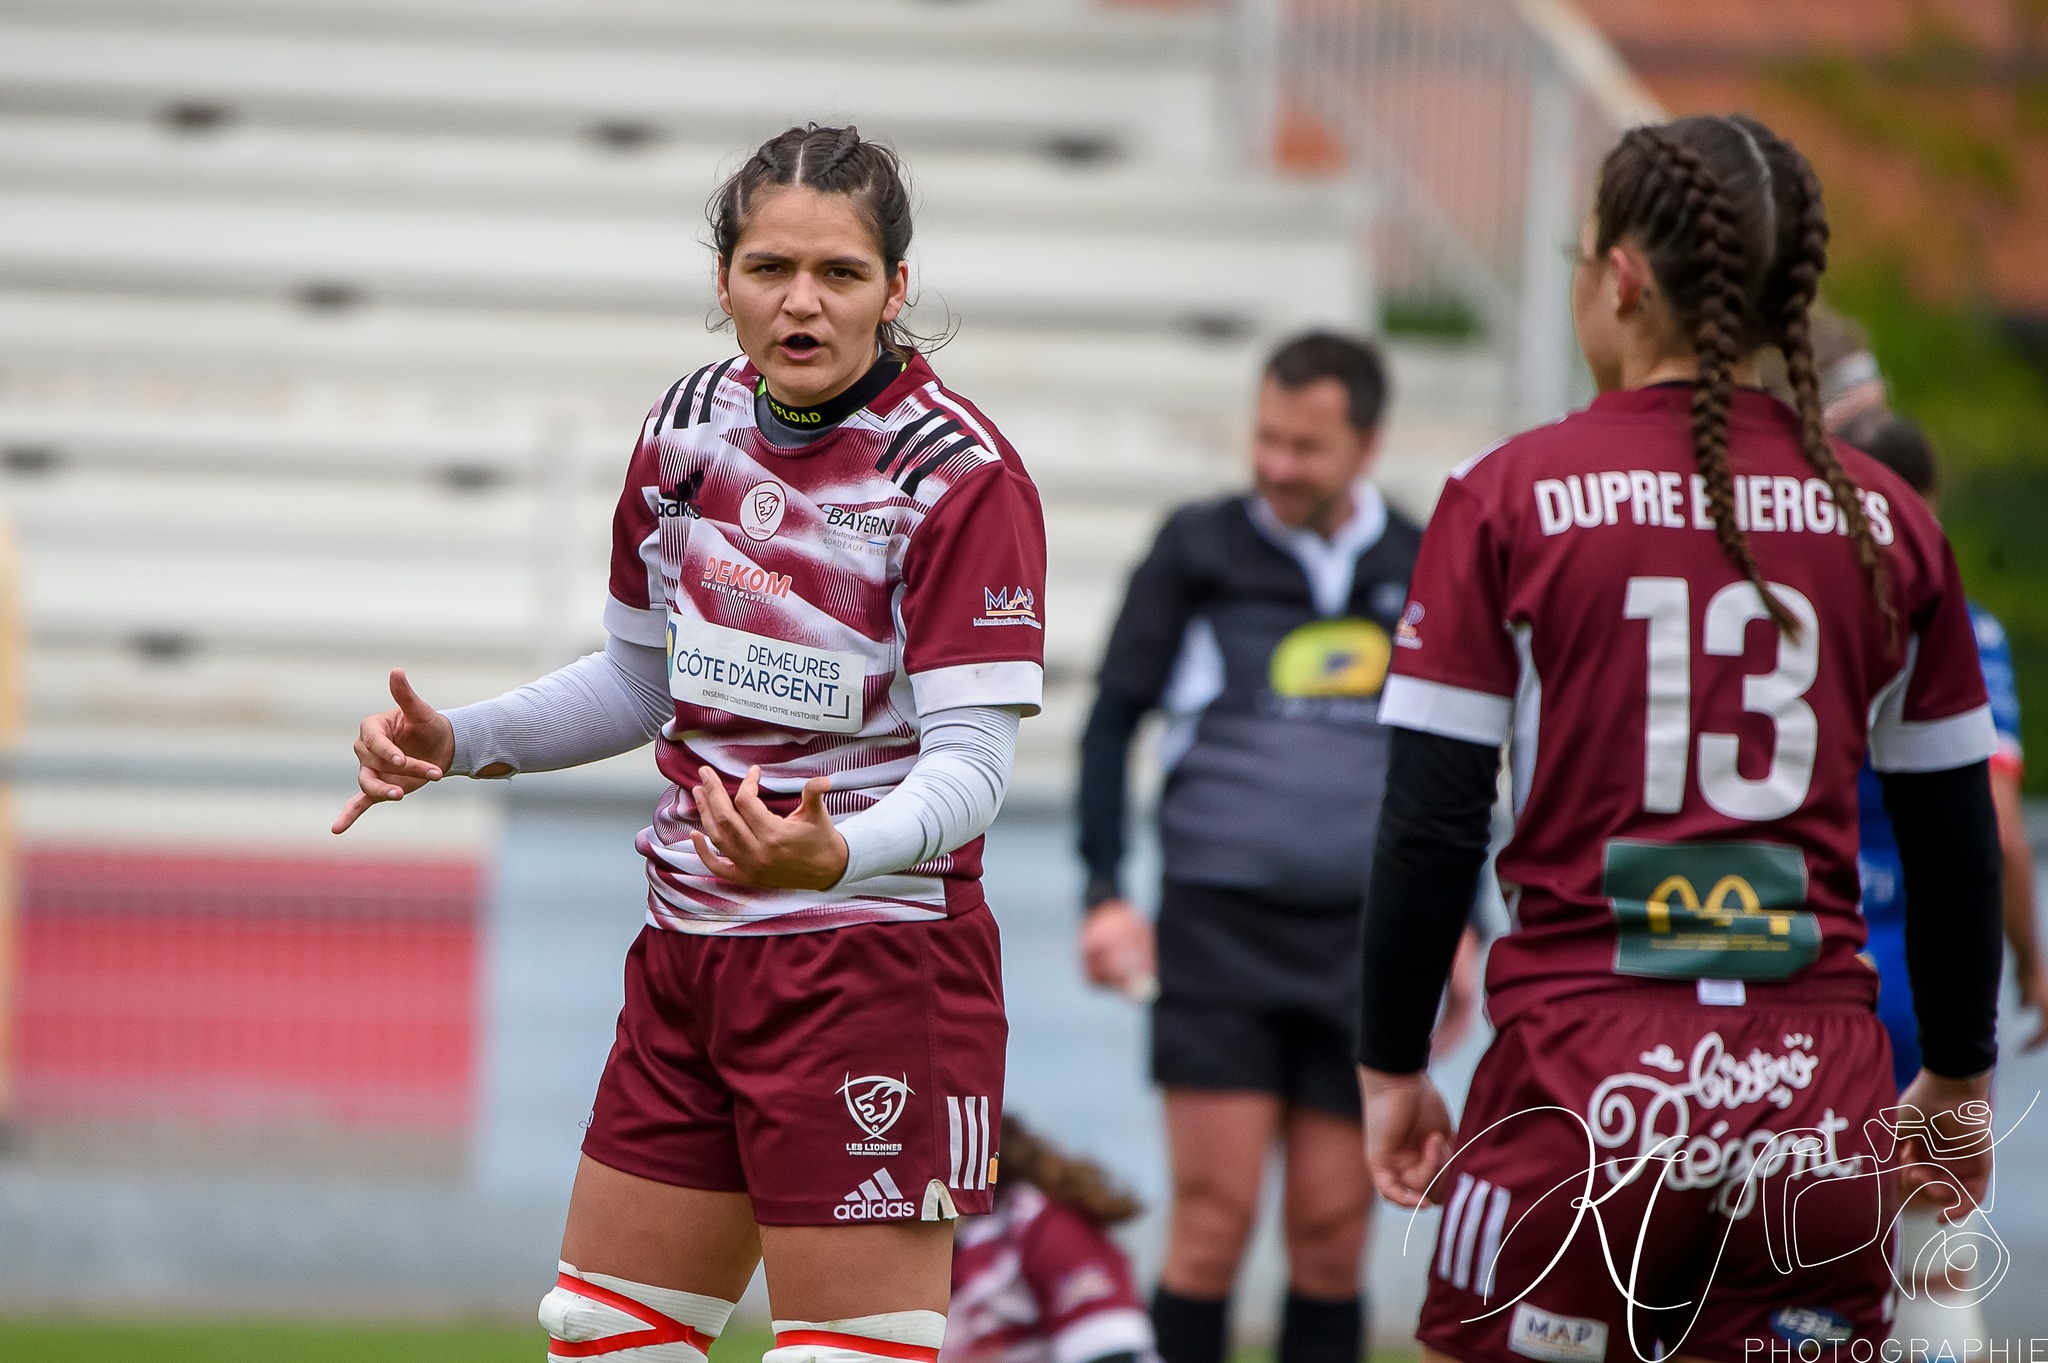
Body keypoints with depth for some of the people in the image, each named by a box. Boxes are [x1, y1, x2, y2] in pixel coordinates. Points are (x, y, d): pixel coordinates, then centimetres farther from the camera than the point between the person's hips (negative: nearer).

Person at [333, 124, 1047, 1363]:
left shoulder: (962, 474, -15)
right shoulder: (690, 427, 5)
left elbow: (970, 759, -21)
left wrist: (836, 855, -41)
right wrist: (458, 742, 8)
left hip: (872, 969, -7)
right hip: (692, 950, 7)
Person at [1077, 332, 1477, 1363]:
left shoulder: (1421, 572, 9)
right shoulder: (1197, 551, 3)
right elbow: (1113, 724, 7)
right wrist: (1105, 891, -3)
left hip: (1367, 942, 2)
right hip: (1219, 928, -2)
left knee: (1334, 1231, 1)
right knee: (1216, 1218, -10)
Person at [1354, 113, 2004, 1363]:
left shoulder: (1511, 499, -2)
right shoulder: (1883, 521, 6)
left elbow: (1430, 827, -3)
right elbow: (1958, 846, 12)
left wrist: (1392, 1067, 7)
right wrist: (1958, 1079, 24)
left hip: (1587, 1070, -2)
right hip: (1818, 1080, 2)